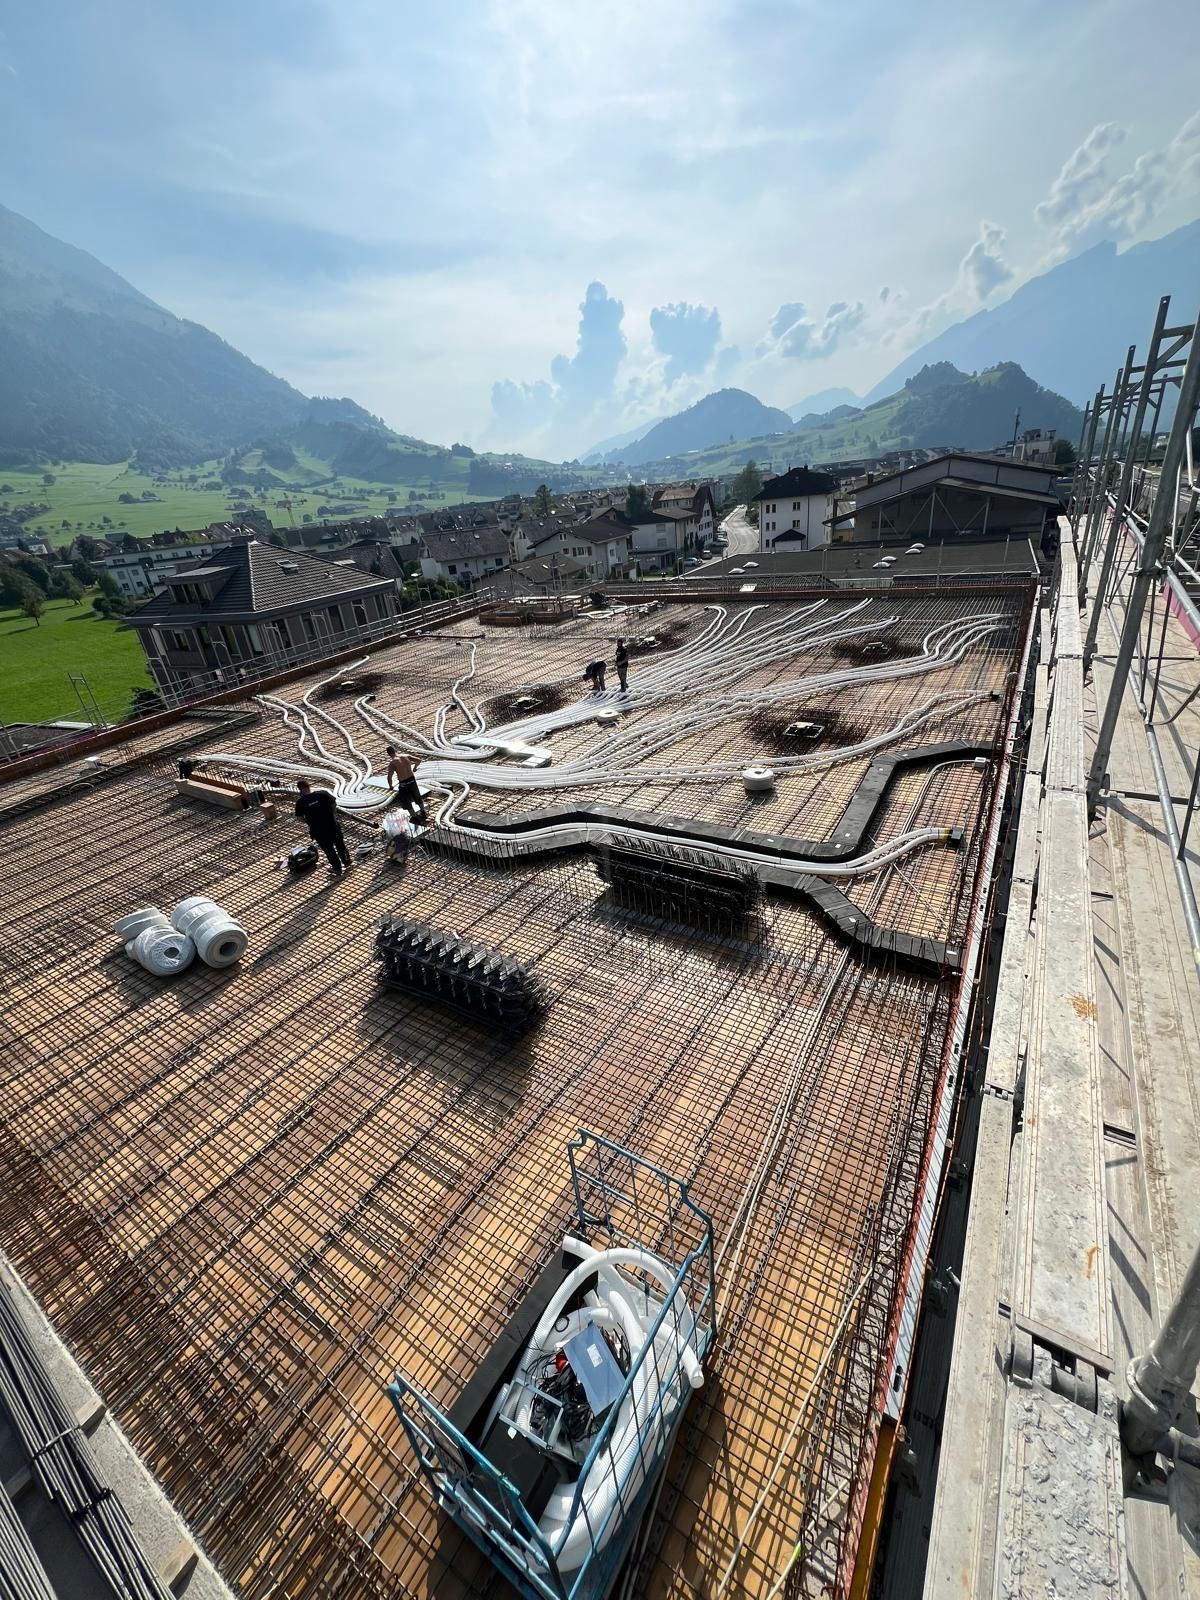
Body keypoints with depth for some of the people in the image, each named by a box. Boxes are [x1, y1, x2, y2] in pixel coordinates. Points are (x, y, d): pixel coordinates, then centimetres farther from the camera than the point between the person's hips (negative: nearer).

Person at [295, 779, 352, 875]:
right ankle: (346, 862, 43)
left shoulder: (300, 802, -12)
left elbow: (301, 818, -4)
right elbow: (334, 804, -3)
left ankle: (337, 869, 34)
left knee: (328, 849, 19)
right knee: (340, 844, 24)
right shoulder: (323, 793, -13)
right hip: (332, 825, 0)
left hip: (318, 831, 0)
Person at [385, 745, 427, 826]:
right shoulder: (406, 756, -2)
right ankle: (423, 814, 45)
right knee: (418, 797, 27)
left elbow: (389, 777, -15)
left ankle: (415, 817, 24)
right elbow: (419, 760, 4)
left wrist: (390, 786, 3)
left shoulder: (392, 762, -13)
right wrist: (414, 768, 22)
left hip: (403, 784, -5)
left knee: (407, 803, 17)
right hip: (412, 780, 5)